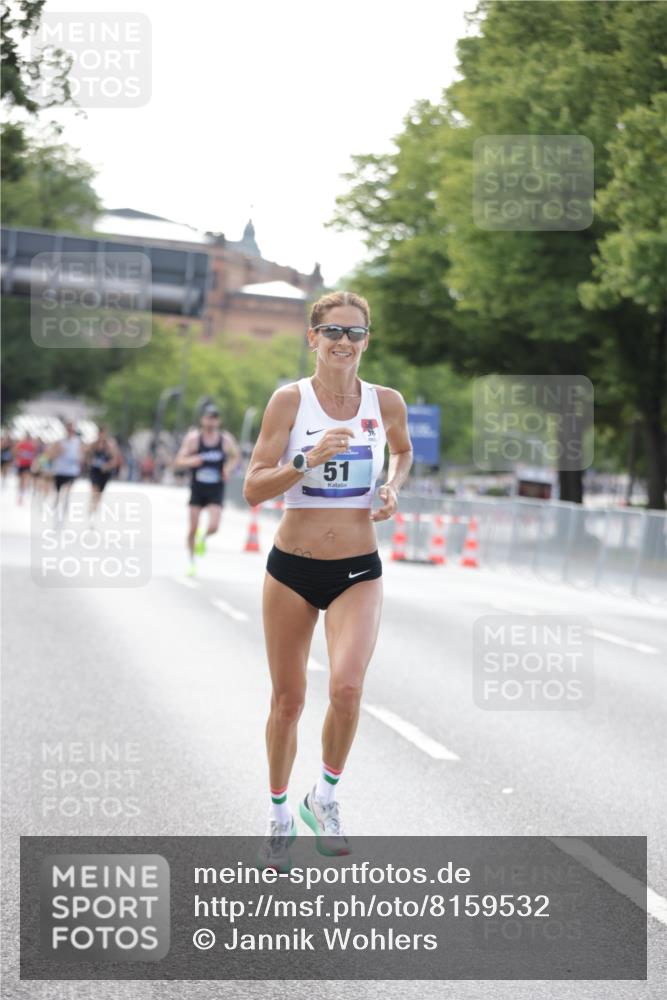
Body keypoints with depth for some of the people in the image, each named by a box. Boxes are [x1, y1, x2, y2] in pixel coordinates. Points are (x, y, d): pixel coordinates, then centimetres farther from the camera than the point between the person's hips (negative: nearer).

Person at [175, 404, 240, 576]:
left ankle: (203, 537, 20)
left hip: (216, 490, 0)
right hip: (197, 489, 0)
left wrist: (228, 468, -5)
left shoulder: (226, 439, -4)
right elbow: (179, 461, -8)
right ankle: (192, 562, 22)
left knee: (213, 526, -16)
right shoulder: (193, 438, -8)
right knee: (192, 529, 1)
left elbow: (235, 456, 15)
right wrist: (191, 461, -29)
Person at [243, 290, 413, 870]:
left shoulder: (386, 403, 1)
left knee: (347, 689, -21)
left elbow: (404, 452, 24)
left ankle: (326, 795, 5)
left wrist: (393, 488, 4)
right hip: (292, 568, 0)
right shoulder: (290, 400, -6)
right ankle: (280, 816, 29)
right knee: (288, 699, 8)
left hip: (358, 572, 0)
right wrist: (308, 460, -24)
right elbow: (254, 489, -9)